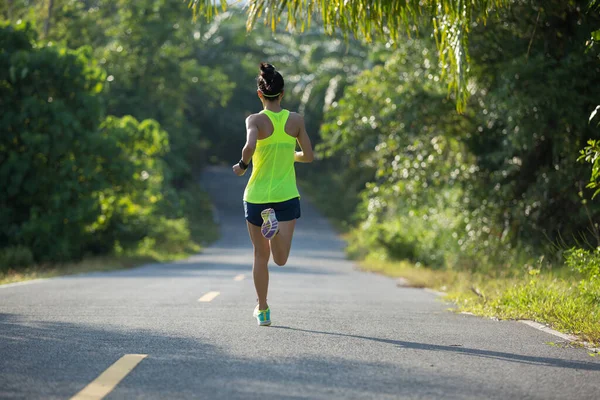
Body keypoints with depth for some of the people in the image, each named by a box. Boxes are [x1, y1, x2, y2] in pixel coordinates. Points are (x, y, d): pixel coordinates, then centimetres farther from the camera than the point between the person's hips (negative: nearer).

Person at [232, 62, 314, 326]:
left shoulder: (255, 120, -8)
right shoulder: (296, 120, 0)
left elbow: (250, 146, -28)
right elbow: (308, 156, 5)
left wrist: (242, 165, -9)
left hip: (257, 196, 0)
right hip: (287, 196, 0)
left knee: (261, 256, 16)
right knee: (280, 260, -6)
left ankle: (262, 311, 20)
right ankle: (274, 222, -35)